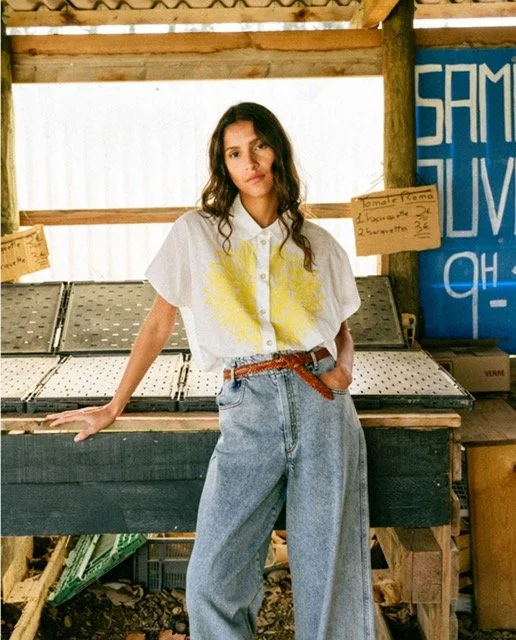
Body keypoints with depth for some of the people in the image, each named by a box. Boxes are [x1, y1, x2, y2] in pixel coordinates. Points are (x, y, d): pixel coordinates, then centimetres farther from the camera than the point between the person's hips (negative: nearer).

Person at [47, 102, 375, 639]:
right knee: (212, 581, -8)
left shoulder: (318, 245, 12)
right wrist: (113, 408, 13)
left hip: (321, 405, 1)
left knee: (329, 573, 1)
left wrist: (344, 367, -1)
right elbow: (159, 324, 11)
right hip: (248, 411, -1)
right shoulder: (197, 233, 7)